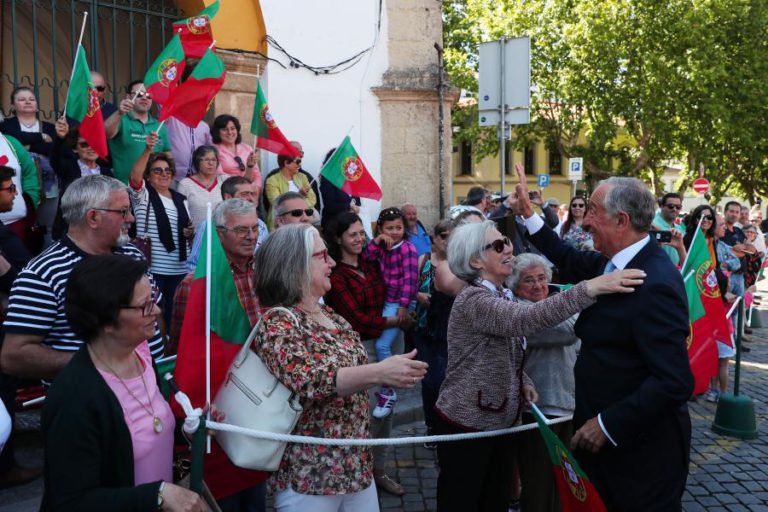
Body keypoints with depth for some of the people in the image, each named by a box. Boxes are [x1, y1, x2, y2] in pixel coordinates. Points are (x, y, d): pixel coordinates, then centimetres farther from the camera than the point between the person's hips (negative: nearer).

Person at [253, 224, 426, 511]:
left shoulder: (331, 316, 8)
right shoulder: (276, 321, -15)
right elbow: (306, 381, -31)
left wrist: (392, 373, 6)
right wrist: (379, 373, -37)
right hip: (308, 475, -7)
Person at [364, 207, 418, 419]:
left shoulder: (407, 249, -14)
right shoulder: (383, 247, 9)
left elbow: (409, 278, -18)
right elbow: (366, 258, 6)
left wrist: (404, 305, -21)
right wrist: (375, 242, -6)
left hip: (400, 303, -8)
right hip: (386, 301, 8)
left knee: (382, 345, -11)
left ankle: (388, 393, -1)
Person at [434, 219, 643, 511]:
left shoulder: (500, 296, 8)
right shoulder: (473, 300, -21)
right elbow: (526, 320, -40)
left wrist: (523, 382, -1)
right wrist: (590, 288, -48)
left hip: (499, 419, 8)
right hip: (466, 423, -8)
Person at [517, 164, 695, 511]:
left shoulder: (655, 285, -27)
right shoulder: (614, 261, 0)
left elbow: (675, 382, -29)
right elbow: (571, 262, 20)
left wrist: (609, 425, -24)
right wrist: (529, 215, 17)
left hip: (640, 450, -8)